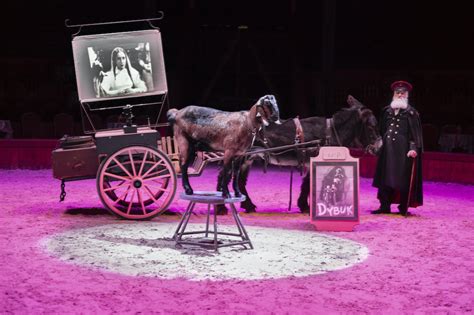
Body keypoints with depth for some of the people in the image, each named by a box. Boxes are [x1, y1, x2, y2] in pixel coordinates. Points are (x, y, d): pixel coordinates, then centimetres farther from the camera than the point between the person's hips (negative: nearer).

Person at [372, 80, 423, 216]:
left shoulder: (411, 113, 0)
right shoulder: (387, 111, 12)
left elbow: (415, 133, -5)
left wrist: (414, 148, -16)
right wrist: (379, 144, 14)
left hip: (404, 150, -4)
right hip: (387, 150, 4)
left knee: (403, 179, -2)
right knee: (385, 177, 3)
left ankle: (403, 208, 7)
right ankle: (385, 206, 9)